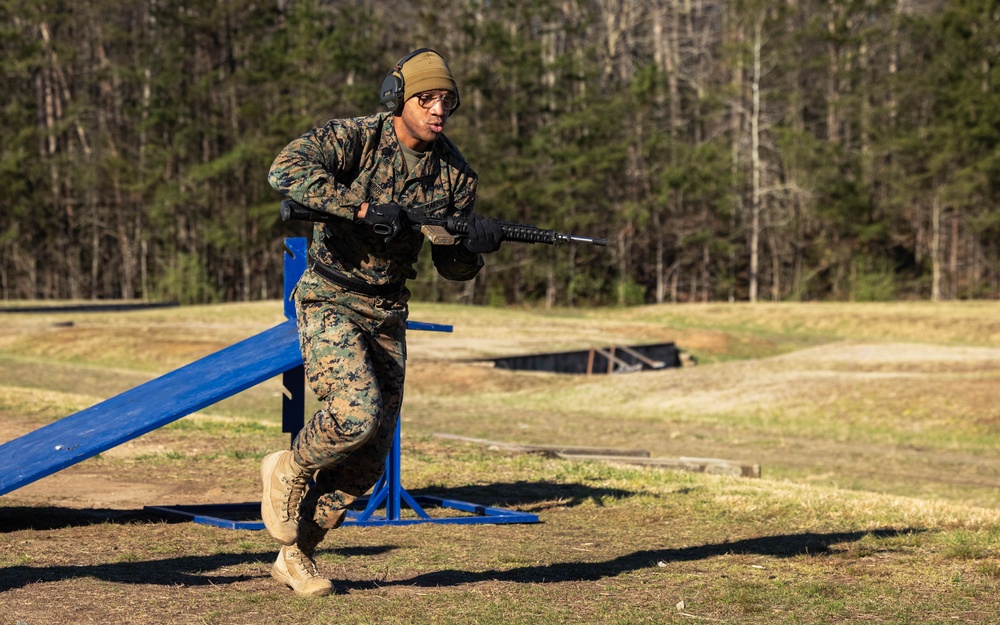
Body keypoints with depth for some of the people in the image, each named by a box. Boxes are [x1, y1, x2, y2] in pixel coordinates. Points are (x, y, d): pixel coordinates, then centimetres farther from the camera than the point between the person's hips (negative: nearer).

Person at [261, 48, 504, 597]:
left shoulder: (456, 173, 0)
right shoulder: (354, 138, -14)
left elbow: (453, 267, 5)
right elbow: (286, 170, -32)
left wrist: (476, 243, -19)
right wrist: (365, 208, -36)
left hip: (387, 315, 6)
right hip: (330, 302, -6)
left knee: (370, 459, 4)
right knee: (357, 413, -27)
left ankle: (295, 554, 21)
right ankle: (288, 470, 5)